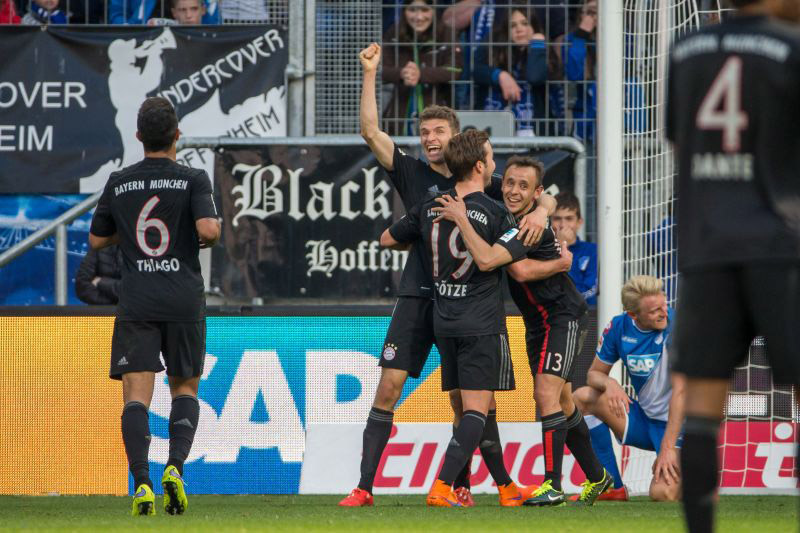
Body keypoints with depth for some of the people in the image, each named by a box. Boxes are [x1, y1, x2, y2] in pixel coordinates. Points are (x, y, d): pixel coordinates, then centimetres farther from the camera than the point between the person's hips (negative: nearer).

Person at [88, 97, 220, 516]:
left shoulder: (118, 183, 6)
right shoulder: (192, 180, -3)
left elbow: (97, 240, 16)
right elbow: (209, 230, -16)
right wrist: (208, 238, 7)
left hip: (136, 303, 1)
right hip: (184, 300, -1)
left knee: (136, 394, -4)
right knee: (185, 388, 15)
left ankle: (141, 482, -20)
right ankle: (175, 465, -8)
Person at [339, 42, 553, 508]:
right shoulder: (414, 175, 8)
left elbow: (543, 196, 5)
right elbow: (371, 131, 2)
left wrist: (540, 211, -18)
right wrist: (369, 74, -3)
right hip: (417, 297, 1)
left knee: (466, 400, 2)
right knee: (388, 388, -8)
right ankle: (365, 487, -8)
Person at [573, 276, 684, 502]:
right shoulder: (619, 328, -5)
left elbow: (680, 391, -23)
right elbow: (594, 373, 7)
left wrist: (668, 448, -27)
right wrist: (609, 383, -20)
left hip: (677, 424, -6)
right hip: (644, 418, 6)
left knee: (663, 494, -29)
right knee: (582, 398, -14)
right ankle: (612, 488, -6)